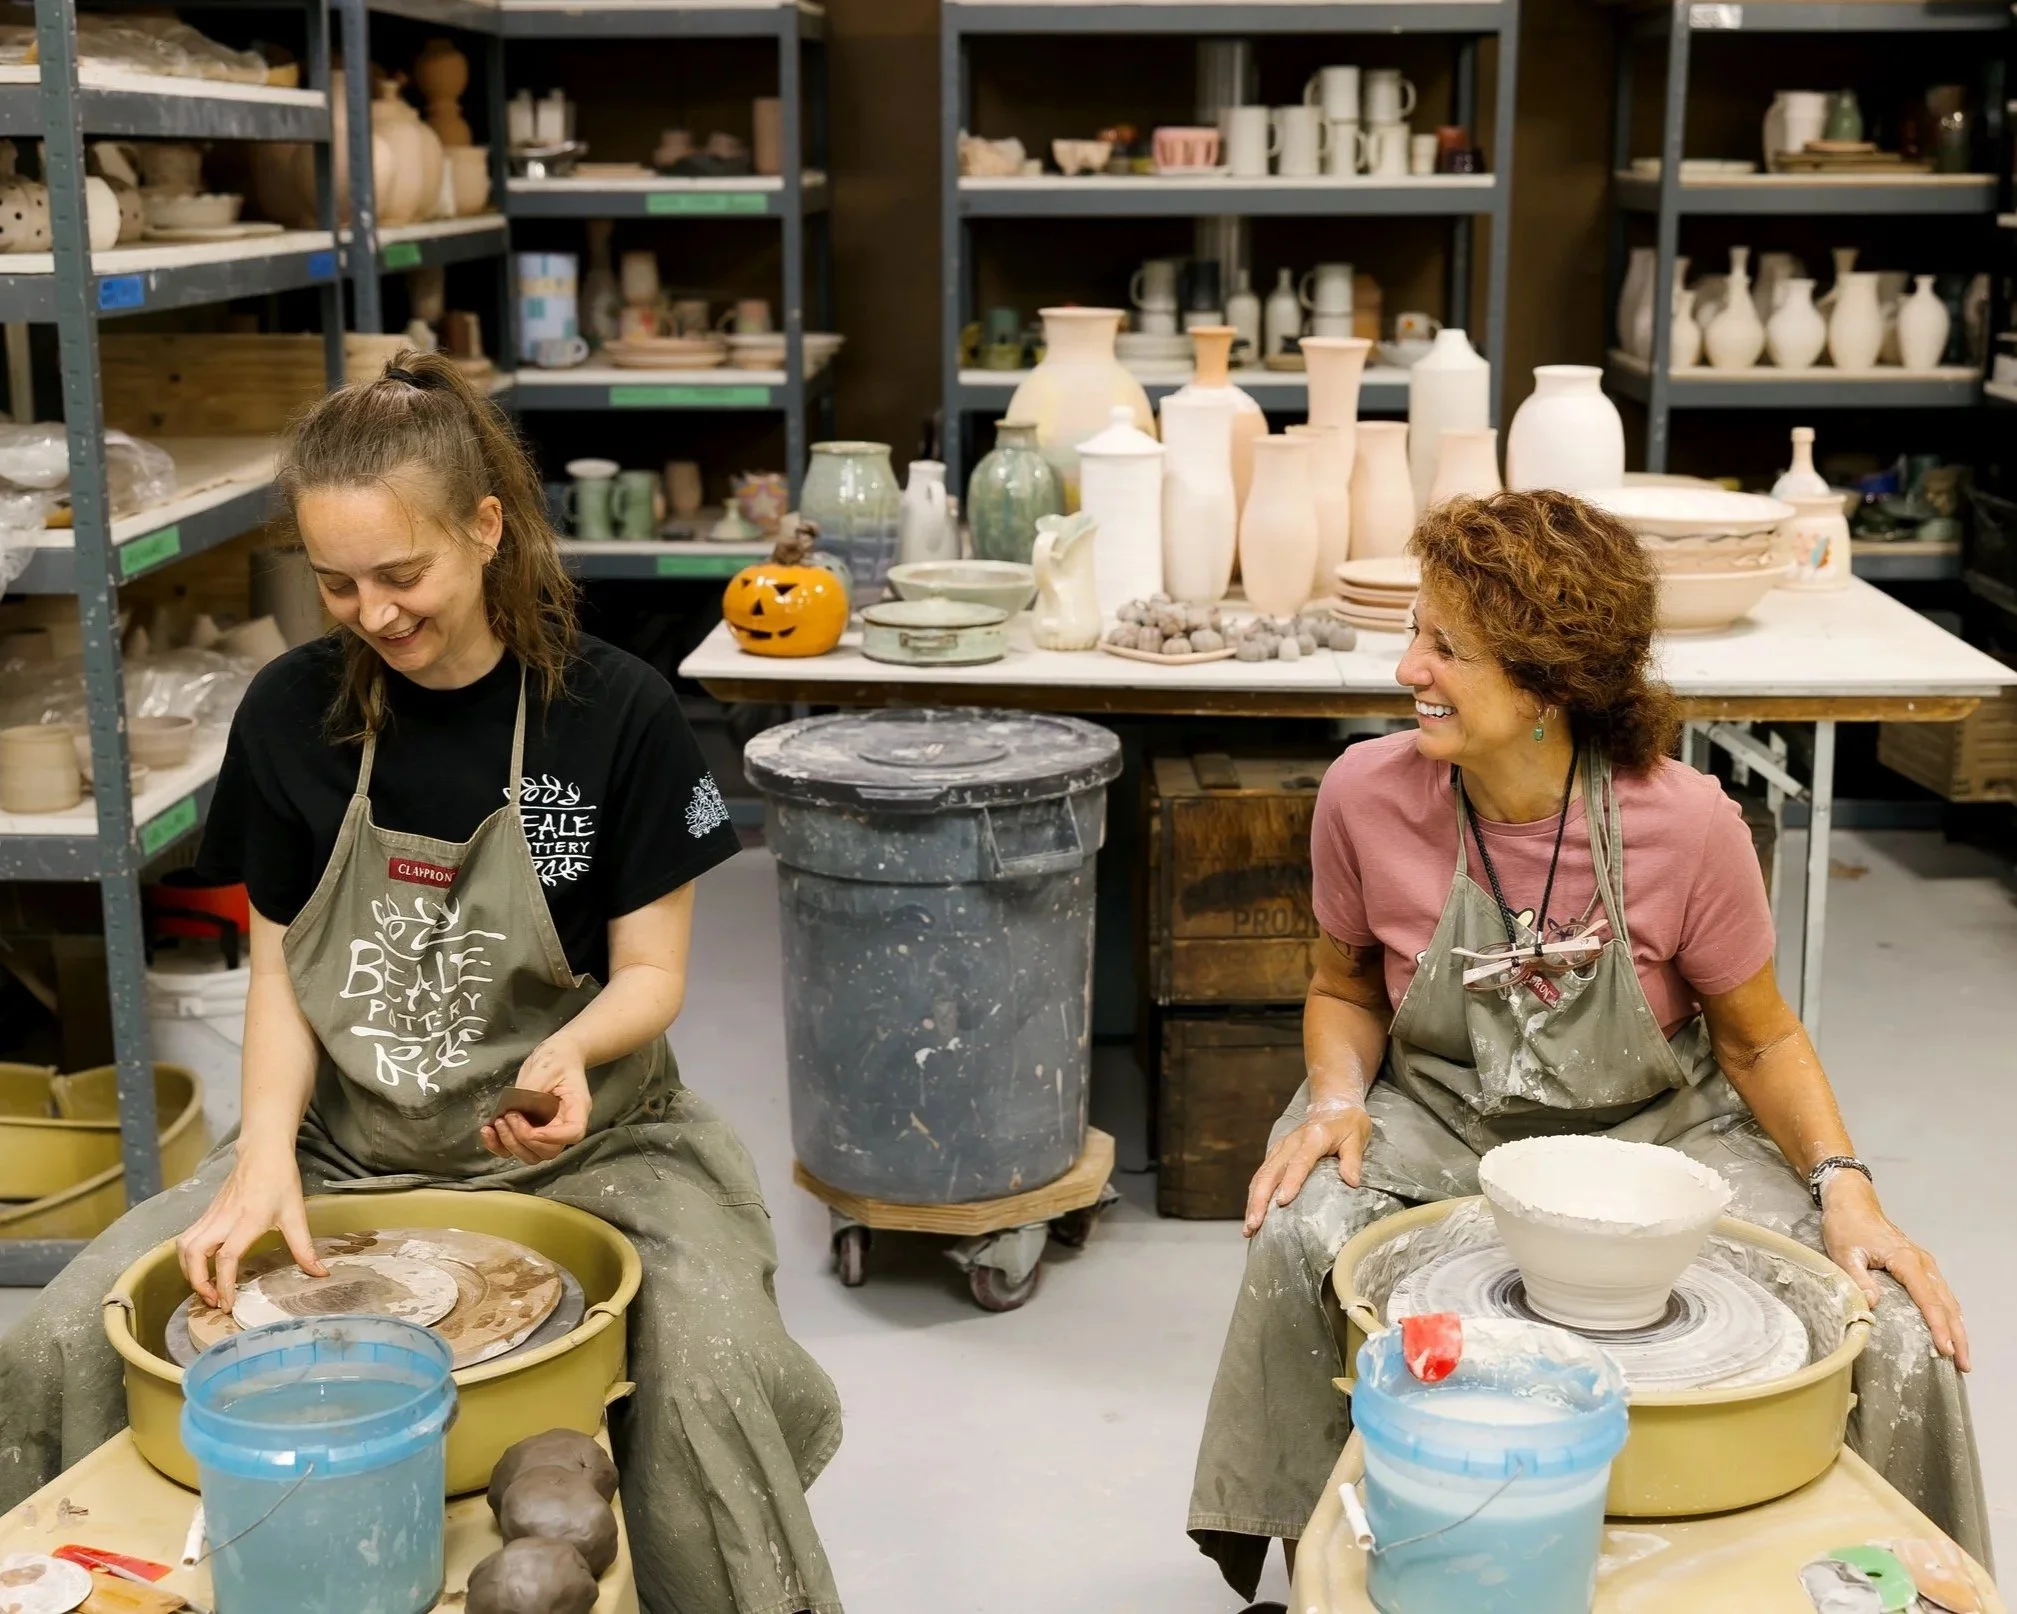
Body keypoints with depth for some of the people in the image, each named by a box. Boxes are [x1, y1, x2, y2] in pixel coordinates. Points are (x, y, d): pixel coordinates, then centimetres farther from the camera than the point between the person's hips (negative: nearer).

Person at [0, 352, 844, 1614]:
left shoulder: (616, 713, -10)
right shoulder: (293, 714, -1)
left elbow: (651, 973, -4)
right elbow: (281, 969, 5)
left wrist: (569, 1048, -27)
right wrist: (268, 1149, -13)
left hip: (579, 1148, -3)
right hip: (346, 1147, 3)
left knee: (714, 1373, -32)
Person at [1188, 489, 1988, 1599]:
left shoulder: (1686, 823, -20)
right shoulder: (1368, 796, -15)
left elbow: (1758, 1040, -4)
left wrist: (1844, 1187, -19)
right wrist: (1336, 1096, -16)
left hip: (1657, 1133, -1)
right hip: (1441, 1125, 1)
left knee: (1891, 1333, -21)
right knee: (1300, 1239, -30)